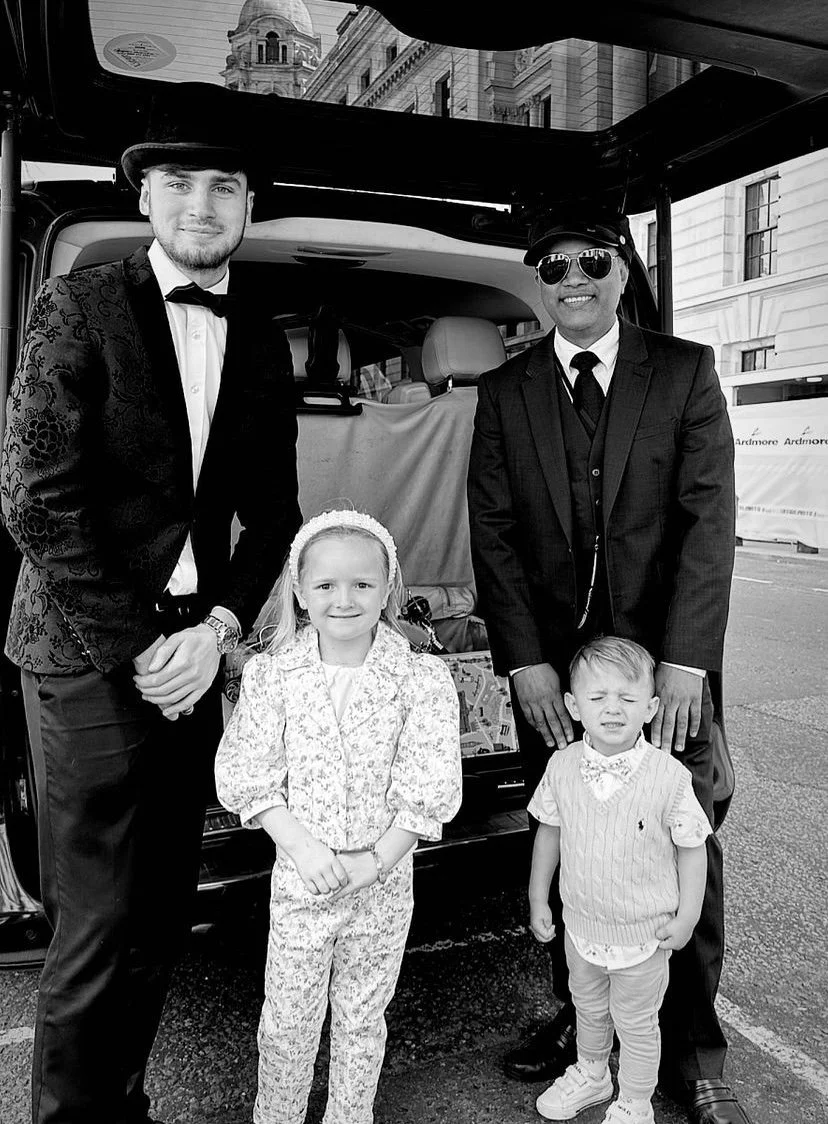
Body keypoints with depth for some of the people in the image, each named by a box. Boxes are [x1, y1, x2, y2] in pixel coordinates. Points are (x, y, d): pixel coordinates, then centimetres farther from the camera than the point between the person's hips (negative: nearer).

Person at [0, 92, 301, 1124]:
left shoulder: (261, 343, 11)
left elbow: (272, 512, 11)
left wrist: (219, 627, -4)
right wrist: (138, 646, -12)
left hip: (194, 656, 5)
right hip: (89, 662, -4)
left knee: (161, 921, 13)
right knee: (97, 932, 2)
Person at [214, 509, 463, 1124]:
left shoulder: (422, 677, -12)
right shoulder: (272, 674, -9)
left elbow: (429, 790, -12)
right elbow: (247, 775, -9)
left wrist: (374, 860, -17)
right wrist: (302, 846, -18)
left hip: (383, 881, 0)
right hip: (300, 878, 0)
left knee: (363, 1017, 20)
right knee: (288, 1021, 15)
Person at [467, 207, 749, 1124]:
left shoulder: (686, 371, 2)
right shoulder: (502, 393, 6)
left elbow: (710, 517, -6)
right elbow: (492, 531, 0)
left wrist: (684, 661, -15)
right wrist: (525, 660, -10)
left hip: (668, 663, -1)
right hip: (551, 667, 1)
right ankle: (581, 1018, 33)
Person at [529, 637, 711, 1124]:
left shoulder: (669, 776, -23)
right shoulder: (562, 767, -14)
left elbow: (691, 846, -10)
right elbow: (549, 831, 0)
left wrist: (687, 915, -8)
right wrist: (539, 898, 5)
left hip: (644, 933, -3)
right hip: (581, 923, 4)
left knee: (636, 1023, 18)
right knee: (589, 1009, 27)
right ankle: (591, 1075, 55)